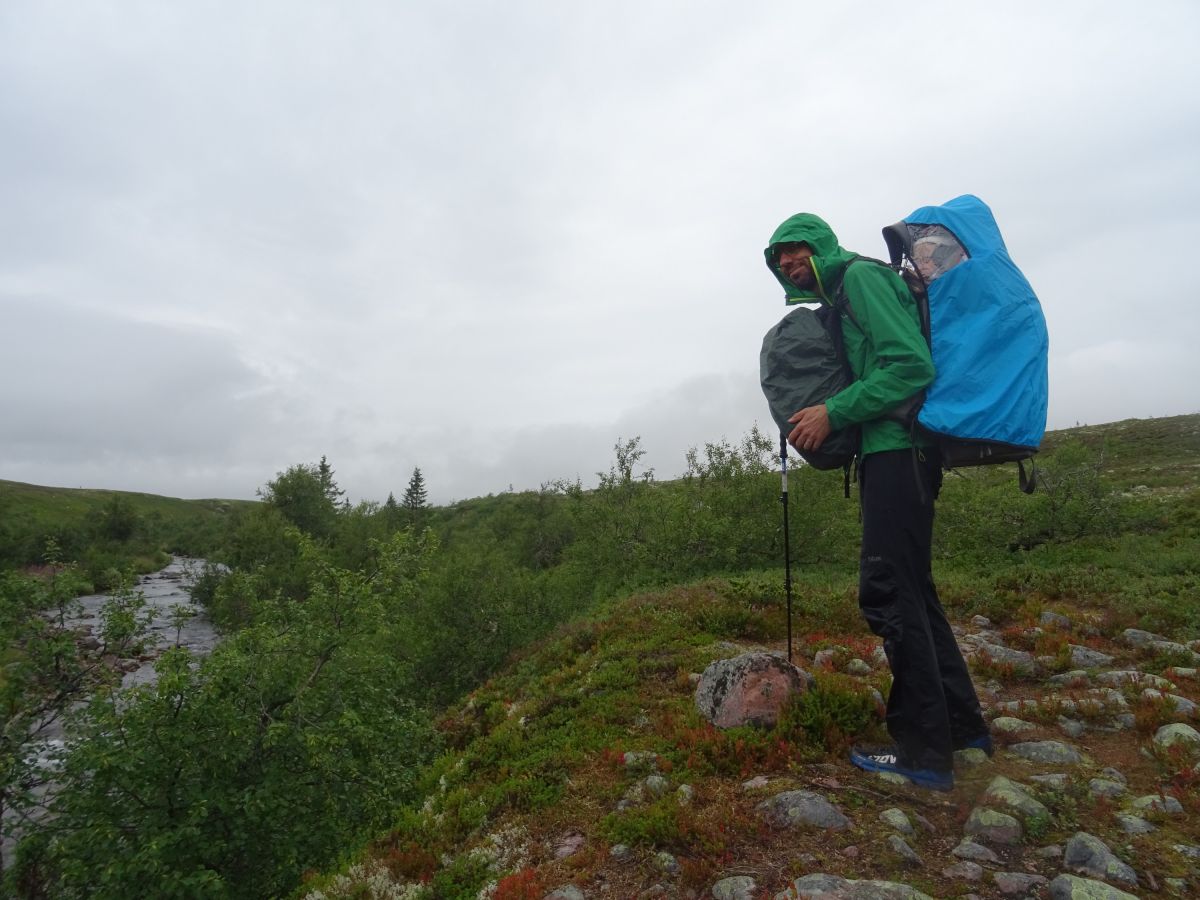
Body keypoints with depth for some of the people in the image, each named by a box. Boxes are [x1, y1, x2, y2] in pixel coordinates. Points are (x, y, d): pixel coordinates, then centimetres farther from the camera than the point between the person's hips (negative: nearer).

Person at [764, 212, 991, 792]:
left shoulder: (861, 276, -6)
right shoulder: (840, 296, 23)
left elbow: (912, 366, -17)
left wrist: (834, 412, -16)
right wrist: (824, 422, 13)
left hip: (898, 451, -10)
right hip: (888, 454, 10)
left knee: (888, 592, -8)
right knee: (909, 590, 13)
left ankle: (924, 752, 2)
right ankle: (963, 727, 23)